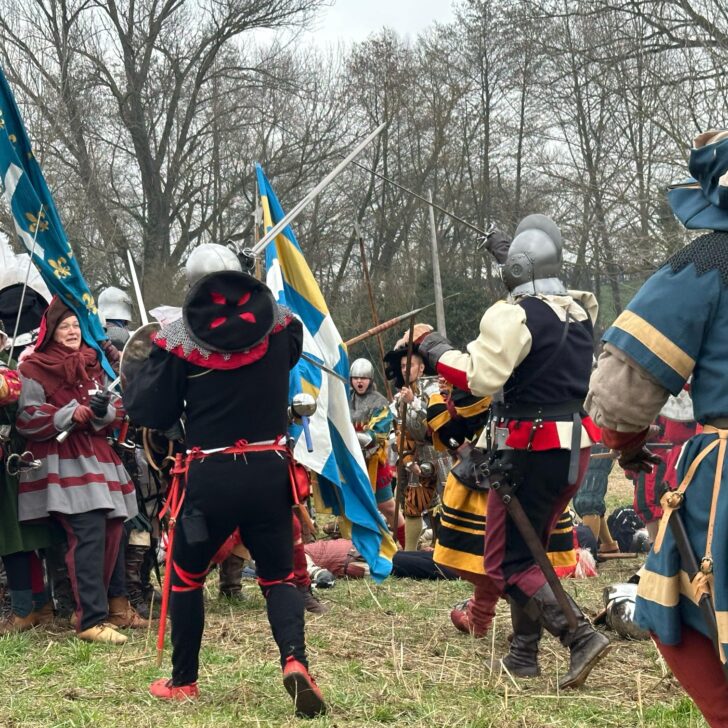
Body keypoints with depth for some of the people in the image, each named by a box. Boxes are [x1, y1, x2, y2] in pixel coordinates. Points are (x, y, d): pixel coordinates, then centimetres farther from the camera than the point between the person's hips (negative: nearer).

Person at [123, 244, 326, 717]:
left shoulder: (180, 338, -5)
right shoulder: (279, 324, 1)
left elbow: (148, 411, -1)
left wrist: (150, 360, 14)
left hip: (210, 476, -1)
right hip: (269, 470, 1)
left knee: (186, 574, 19)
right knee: (279, 574, 13)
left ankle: (183, 682, 25)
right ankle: (294, 660, -13)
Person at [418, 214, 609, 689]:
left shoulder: (514, 314, -14)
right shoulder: (581, 311, 9)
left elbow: (481, 378, -21)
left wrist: (436, 350, -6)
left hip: (531, 451, -8)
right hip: (576, 446, 8)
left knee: (508, 563, -2)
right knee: (530, 547, 19)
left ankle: (581, 637, -16)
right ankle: (524, 653, 20)